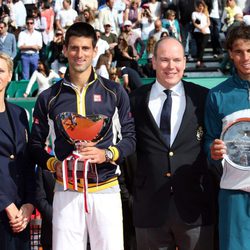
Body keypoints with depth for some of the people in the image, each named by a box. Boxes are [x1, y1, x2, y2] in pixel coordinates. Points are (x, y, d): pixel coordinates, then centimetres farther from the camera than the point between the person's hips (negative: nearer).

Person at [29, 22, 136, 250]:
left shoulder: (114, 92, 5)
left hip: (106, 189, 0)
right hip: (66, 190, 0)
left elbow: (130, 137, 7)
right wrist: (54, 164, -7)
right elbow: (36, 144, 12)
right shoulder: (49, 97, 6)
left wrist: (106, 154, -11)